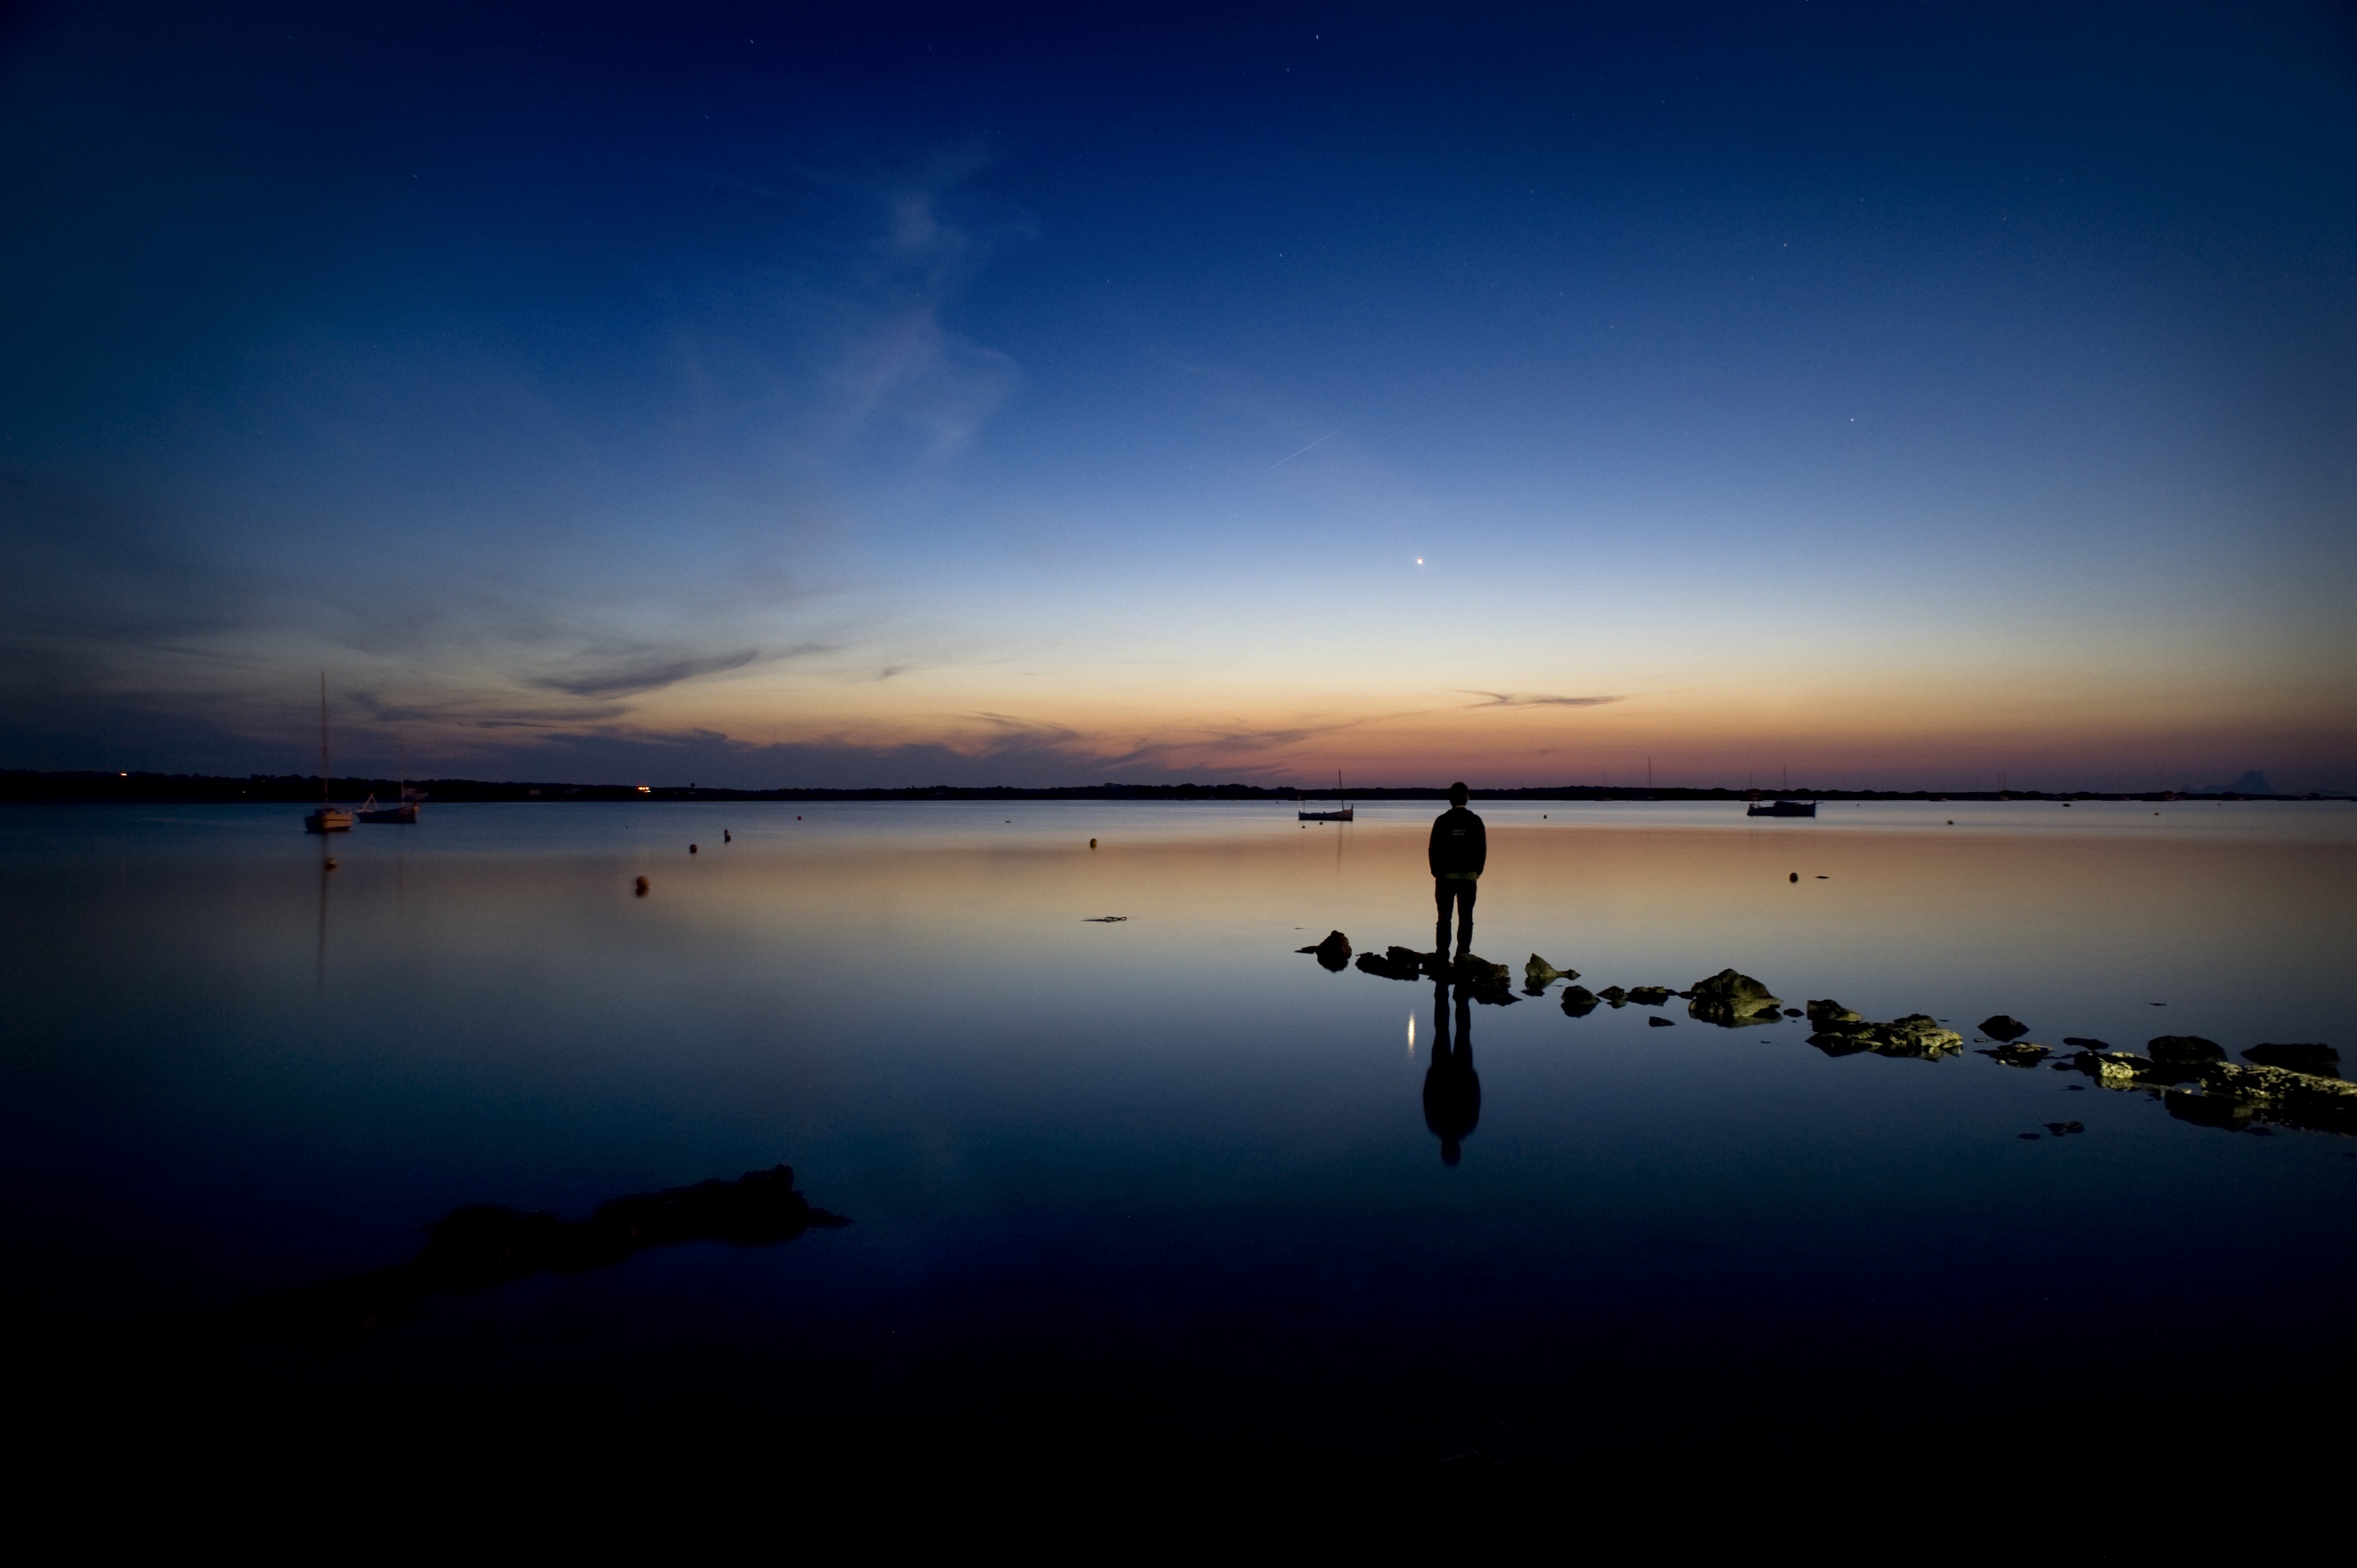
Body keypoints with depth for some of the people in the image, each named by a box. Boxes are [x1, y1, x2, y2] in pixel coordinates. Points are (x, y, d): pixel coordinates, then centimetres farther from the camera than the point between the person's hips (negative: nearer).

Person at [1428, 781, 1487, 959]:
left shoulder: (1442, 821, -5)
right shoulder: (1475, 821, -2)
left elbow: (1433, 850, -3)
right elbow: (1482, 850, 1)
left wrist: (1437, 872, 8)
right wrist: (1477, 872, 11)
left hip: (1445, 876, -1)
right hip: (1469, 877, 1)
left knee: (1444, 918, 4)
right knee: (1466, 917, 6)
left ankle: (1442, 955, 4)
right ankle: (1463, 954, 3)